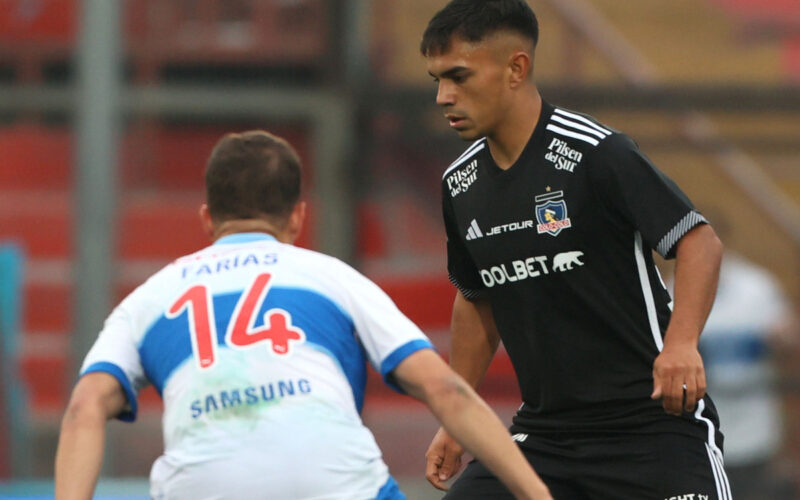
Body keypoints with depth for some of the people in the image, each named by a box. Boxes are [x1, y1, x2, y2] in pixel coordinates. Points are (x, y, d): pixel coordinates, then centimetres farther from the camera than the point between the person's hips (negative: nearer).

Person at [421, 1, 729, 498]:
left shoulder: (595, 153, -15)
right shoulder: (461, 184, 7)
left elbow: (700, 242, -17)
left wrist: (681, 344, -33)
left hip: (652, 421, -6)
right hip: (544, 430, 6)